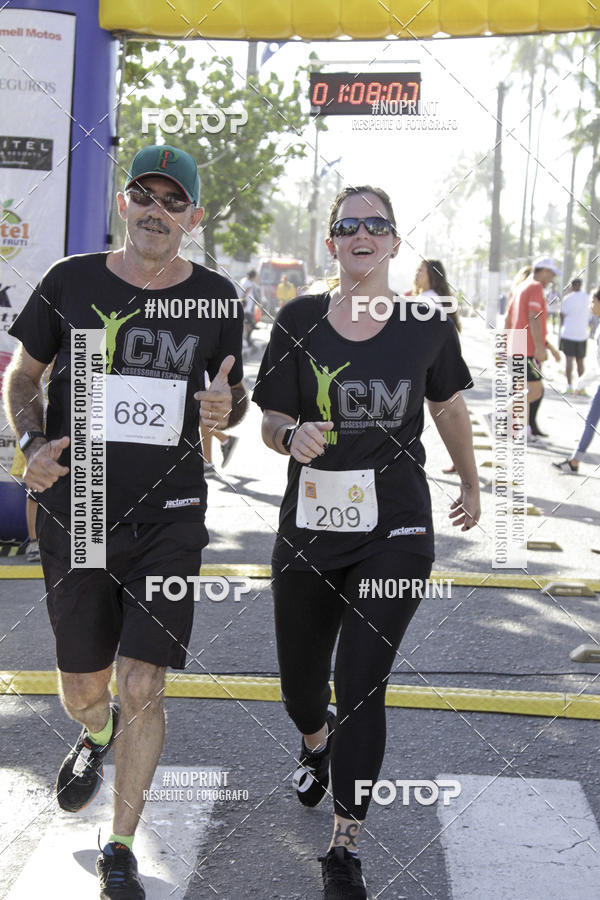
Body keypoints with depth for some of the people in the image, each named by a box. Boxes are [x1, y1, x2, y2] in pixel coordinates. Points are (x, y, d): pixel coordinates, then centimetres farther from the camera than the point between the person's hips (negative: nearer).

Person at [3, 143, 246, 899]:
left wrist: (227, 406, -13)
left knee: (142, 688, -6)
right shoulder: (71, 282, -3)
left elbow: (233, 397, 12)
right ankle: (96, 737, 51)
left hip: (169, 519, 0)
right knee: (82, 690, 12)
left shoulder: (214, 297, 0)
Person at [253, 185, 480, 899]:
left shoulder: (426, 325, -1)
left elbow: (449, 409, 15)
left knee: (361, 683, -7)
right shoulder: (300, 320, -1)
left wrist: (470, 484, 27)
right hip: (310, 527, 2)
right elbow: (270, 422, 1)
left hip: (395, 531, -1)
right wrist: (293, 434, -22)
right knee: (300, 678, 14)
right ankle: (316, 743, 52)